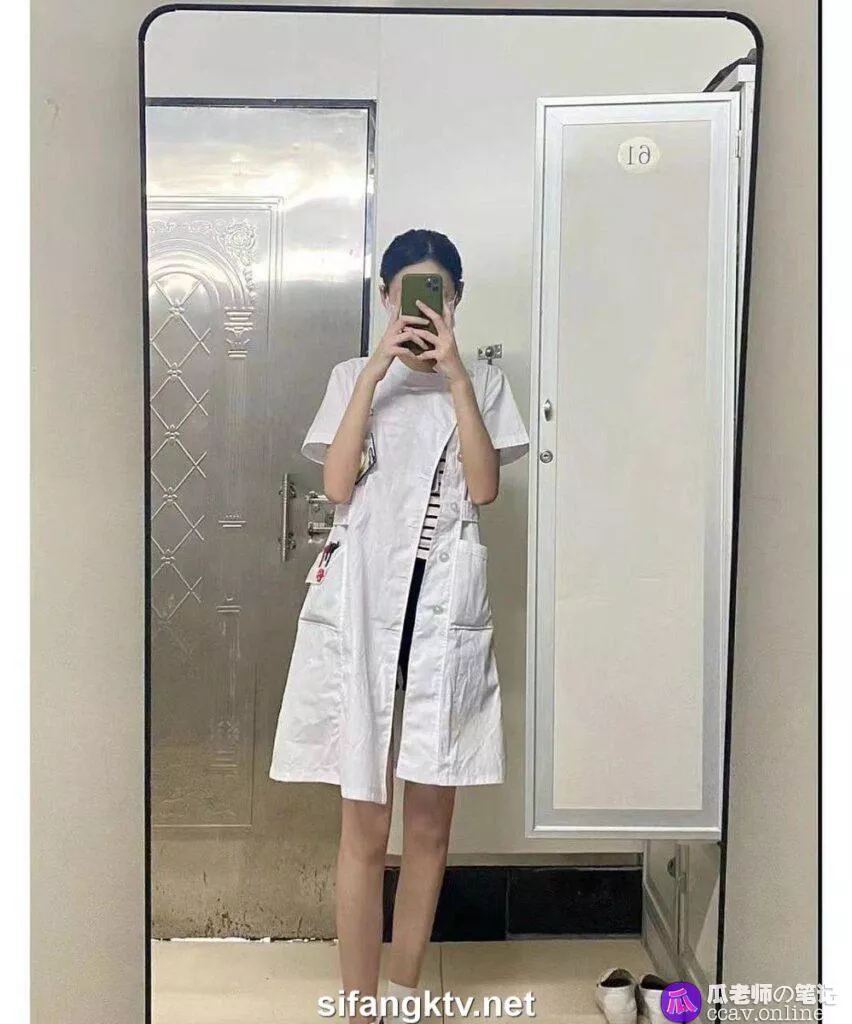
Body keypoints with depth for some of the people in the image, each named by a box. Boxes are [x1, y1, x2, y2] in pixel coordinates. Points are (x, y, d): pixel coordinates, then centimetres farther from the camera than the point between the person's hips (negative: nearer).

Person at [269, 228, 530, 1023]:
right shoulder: (353, 377, 9)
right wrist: (376, 370, -9)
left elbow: (484, 488, -6)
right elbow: (336, 486, -6)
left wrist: (453, 373, -9)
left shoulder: (482, 382, 10)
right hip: (360, 602, -1)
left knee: (430, 820, 9)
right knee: (364, 825, 1)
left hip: (447, 604, 1)